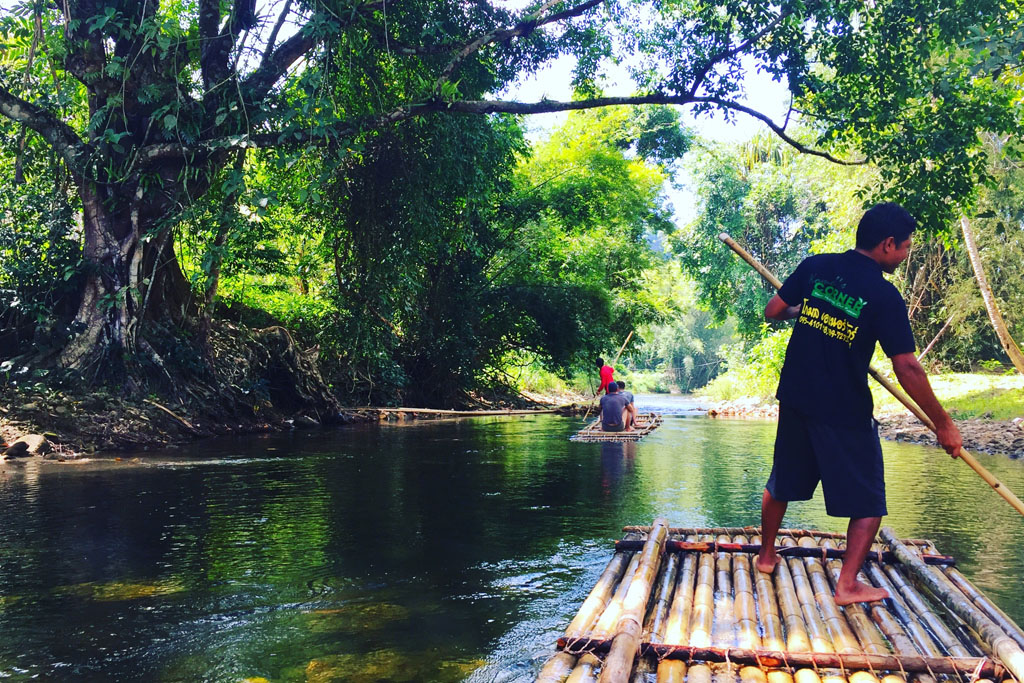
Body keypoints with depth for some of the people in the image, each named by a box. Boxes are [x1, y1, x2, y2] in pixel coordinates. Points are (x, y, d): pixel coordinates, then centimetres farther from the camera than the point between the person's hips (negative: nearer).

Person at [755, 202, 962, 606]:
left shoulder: (815, 267, -2)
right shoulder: (884, 296, -14)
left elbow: (772, 312, 5)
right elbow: (906, 368, -18)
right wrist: (943, 424, -10)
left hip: (795, 399, 5)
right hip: (845, 413, -5)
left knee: (781, 483, 22)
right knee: (868, 503, 10)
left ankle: (766, 555, 36)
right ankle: (847, 584, 6)